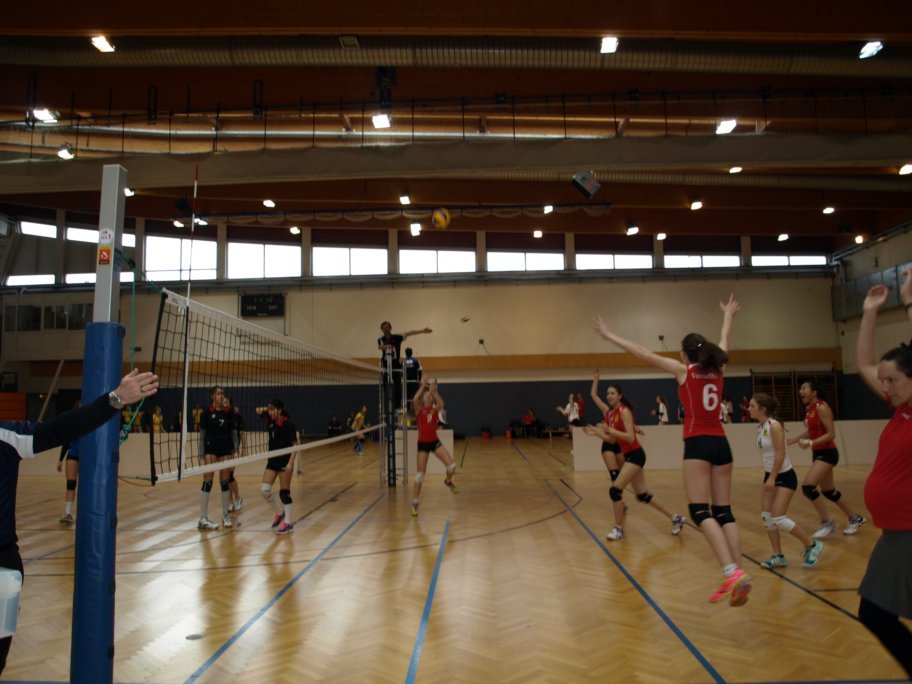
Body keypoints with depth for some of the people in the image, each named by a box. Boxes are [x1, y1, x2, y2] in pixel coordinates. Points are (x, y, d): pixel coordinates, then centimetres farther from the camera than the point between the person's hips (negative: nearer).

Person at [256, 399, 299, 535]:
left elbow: (295, 444, -16)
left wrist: (290, 463, -22)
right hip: (272, 460, 6)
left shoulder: (288, 424, -16)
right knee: (265, 490, 0)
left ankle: (288, 523, 9)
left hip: (284, 461, -6)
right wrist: (265, 408, -3)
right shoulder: (270, 420, 1)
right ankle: (279, 513, 23)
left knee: (284, 492, -2)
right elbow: (259, 411, 19)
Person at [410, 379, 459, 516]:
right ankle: (415, 502, 10)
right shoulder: (419, 410, -3)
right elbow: (414, 400, -26)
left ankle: (448, 481, 24)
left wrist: (433, 390, -23)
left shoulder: (435, 409, 2)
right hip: (423, 443, -2)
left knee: (452, 465, -11)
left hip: (435, 442, 2)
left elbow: (442, 404, -23)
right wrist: (423, 386, -20)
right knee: (420, 474, -2)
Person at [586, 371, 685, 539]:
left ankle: (618, 529, -3)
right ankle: (675, 518, 24)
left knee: (615, 490, -15)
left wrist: (609, 430, -28)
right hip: (628, 455, 9)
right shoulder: (609, 413, 9)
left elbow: (630, 437, -24)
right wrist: (596, 432, 4)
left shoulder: (624, 411, -14)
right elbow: (612, 440, 13)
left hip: (635, 455, -9)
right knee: (642, 495, 12)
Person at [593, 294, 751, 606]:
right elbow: (724, 342, 32)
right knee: (723, 512, 7)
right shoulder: (717, 370, 12)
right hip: (720, 443, 6)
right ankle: (737, 576, 1)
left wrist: (609, 335, 7)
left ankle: (732, 573, -22)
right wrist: (728, 315, 50)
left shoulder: (683, 370, 0)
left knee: (700, 511, -8)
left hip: (698, 444, -6)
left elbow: (643, 353, 1)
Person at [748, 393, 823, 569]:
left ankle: (812, 545, 10)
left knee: (778, 518, -10)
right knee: (766, 517, 4)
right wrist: (768, 477, 17)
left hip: (785, 476, -8)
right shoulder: (760, 427, 4)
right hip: (770, 475, 9)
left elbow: (780, 454, -22)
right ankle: (778, 556, 14)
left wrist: (772, 478, -22)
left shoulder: (774, 425, -21)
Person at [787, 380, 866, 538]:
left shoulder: (822, 408, -18)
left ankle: (827, 523, -3)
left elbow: (831, 434, -21)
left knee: (808, 486, -18)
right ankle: (855, 518, 36)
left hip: (827, 453, -9)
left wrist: (811, 443, -29)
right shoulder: (809, 409, 8)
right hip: (818, 454, 9)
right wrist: (792, 440, 14)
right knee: (828, 491, 17)